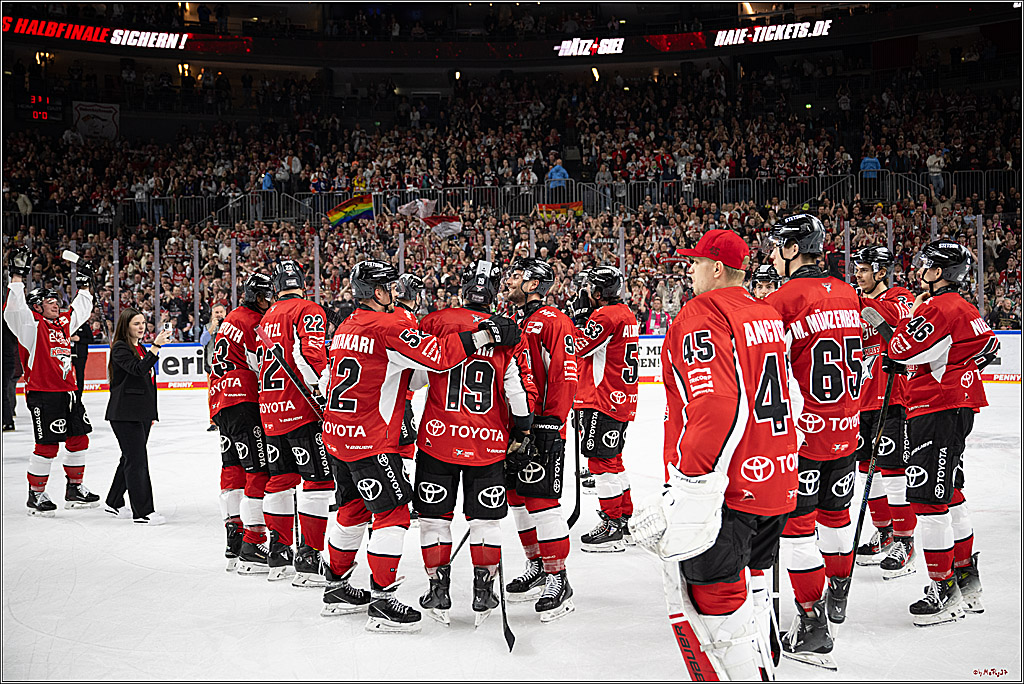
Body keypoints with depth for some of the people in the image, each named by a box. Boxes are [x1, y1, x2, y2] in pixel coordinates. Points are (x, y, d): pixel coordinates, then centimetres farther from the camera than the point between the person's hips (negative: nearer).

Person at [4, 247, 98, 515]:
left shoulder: (63, 323, 16)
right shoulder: (31, 324, -5)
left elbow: (81, 310, 33)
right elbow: (15, 308, -22)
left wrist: (84, 284, 31)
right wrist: (18, 276, -26)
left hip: (68, 391, 8)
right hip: (43, 394, -8)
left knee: (79, 440, 11)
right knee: (47, 446, -6)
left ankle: (75, 489, 24)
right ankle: (35, 495, 6)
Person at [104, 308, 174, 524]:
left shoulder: (141, 348, 17)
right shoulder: (120, 348, -10)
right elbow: (138, 369, -26)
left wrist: (151, 413, 23)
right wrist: (156, 346, -32)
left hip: (142, 413, 9)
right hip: (125, 414, -9)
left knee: (130, 458, 15)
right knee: (137, 460, -10)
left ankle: (114, 503, 28)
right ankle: (142, 512, -9)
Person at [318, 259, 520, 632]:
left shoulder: (347, 328, 13)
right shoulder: (388, 327, -16)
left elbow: (327, 382, 22)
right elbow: (437, 355, -23)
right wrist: (483, 335, -17)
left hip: (338, 433, 10)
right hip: (371, 441, -10)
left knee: (353, 510, 20)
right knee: (393, 512, -4)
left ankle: (336, 589, 30)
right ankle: (382, 603, -4)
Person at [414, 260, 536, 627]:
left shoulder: (436, 322, -4)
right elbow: (521, 391, 1)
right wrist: (521, 436, 11)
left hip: (439, 437, -1)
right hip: (489, 443, 1)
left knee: (435, 515, 11)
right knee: (485, 519, 13)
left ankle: (439, 589, 12)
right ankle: (483, 591, 16)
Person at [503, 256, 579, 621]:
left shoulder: (553, 322, -10)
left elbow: (565, 376, -17)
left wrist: (551, 423, -21)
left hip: (543, 427, -9)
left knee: (541, 499, -10)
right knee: (517, 497, 12)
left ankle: (558, 581, -3)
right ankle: (536, 568, 25)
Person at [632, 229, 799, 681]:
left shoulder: (701, 315, -14)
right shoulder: (769, 316, 12)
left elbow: (717, 406, -26)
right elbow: (792, 398, 18)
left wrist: (691, 493, -27)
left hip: (725, 486, -9)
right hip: (777, 482, 9)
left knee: (719, 601, -2)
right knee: (749, 586, 23)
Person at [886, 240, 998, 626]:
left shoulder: (937, 308, -16)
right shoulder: (963, 307, 16)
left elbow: (902, 350, -20)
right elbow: (988, 344, 25)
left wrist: (913, 314, -4)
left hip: (939, 411, -11)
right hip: (958, 406, 11)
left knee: (928, 497, -9)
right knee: (950, 494, 17)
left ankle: (944, 591, -6)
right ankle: (966, 581, 24)